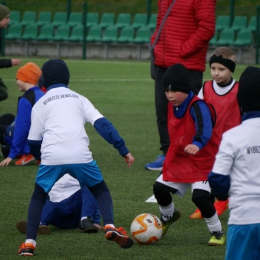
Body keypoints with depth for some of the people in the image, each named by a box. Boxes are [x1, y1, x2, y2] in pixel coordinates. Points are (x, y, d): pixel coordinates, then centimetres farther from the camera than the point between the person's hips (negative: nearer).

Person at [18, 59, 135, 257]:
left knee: (38, 196, 21)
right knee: (101, 190, 21)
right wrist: (123, 150, 8)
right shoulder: (79, 99, 22)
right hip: (80, 156, 0)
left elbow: (33, 142, 16)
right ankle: (110, 226, -5)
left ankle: (29, 242, 7)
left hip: (51, 157, 0)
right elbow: (102, 124, 9)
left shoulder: (40, 104, 20)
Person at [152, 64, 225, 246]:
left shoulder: (198, 106, -24)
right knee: (160, 188, 3)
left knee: (200, 196, -21)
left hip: (202, 161, -8)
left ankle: (217, 233, 0)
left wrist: (197, 144, -61)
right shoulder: (173, 106, 1)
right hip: (178, 160, 8)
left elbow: (205, 129, -42)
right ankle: (168, 216, 37)